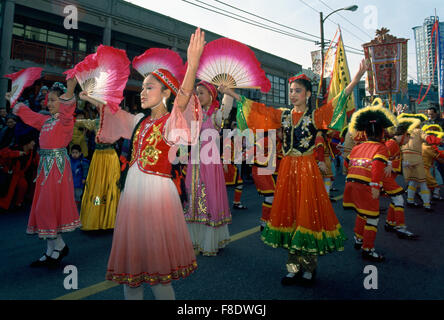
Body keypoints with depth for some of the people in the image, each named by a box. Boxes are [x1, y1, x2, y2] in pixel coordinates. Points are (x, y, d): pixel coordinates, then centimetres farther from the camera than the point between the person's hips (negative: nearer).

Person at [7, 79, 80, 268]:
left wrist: (70, 92, -45)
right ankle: (51, 251, 21)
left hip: (58, 165, -9)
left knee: (50, 206, -6)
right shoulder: (45, 120, 15)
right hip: (45, 164, 9)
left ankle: (60, 246, 12)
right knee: (43, 207, 10)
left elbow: (66, 110, -31)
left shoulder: (65, 120, -8)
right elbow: (26, 113, 31)